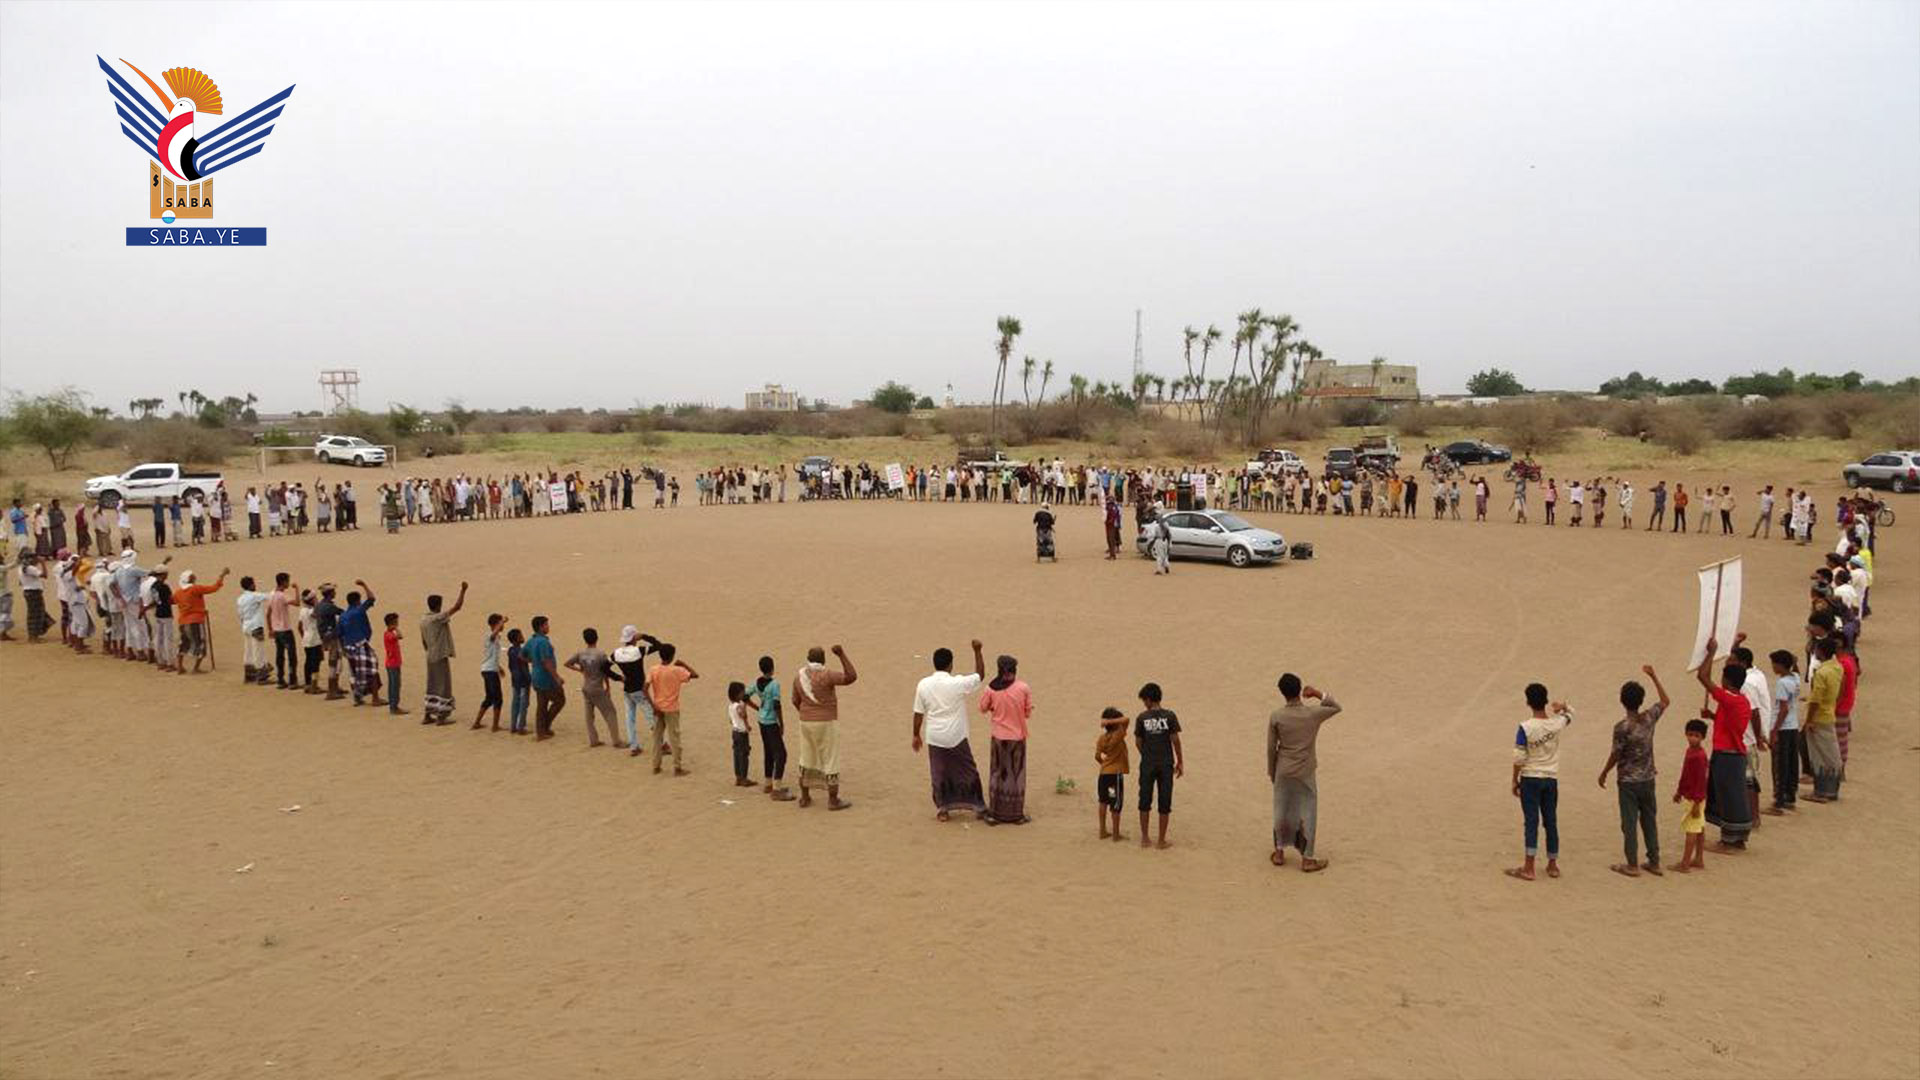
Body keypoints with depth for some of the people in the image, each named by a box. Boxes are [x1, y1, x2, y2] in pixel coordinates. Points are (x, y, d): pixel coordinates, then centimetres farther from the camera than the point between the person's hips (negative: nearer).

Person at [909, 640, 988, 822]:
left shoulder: (923, 684, -4)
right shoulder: (957, 684, -14)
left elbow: (918, 713, 1)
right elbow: (980, 675, -1)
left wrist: (916, 735, 11)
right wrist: (977, 651, -1)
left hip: (934, 737, 3)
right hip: (956, 737, -2)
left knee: (939, 774, 13)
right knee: (968, 772, 10)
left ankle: (942, 809, 16)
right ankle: (979, 808, 17)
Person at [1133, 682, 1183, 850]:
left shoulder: (1142, 718, -4)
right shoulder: (1170, 716, -5)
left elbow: (1138, 743, 1)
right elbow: (1175, 740, -5)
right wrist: (1180, 762, 4)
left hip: (1147, 765, 0)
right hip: (1166, 764, 0)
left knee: (1145, 801, 12)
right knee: (1164, 803, 6)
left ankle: (1144, 838, 16)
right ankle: (1161, 841, 9)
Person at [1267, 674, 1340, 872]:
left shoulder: (1275, 717, -13)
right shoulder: (1313, 714, -13)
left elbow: (1271, 747, -5)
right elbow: (1336, 707, 7)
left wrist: (1271, 771, 8)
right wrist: (1318, 694, -1)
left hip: (1283, 772, 1)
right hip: (1305, 772, -1)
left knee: (1281, 811, 16)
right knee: (1307, 814, 7)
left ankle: (1279, 852, 26)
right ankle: (1307, 859, 11)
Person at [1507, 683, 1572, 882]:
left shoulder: (1525, 728, -15)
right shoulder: (1557, 724, -3)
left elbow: (1519, 758, -13)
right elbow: (1570, 714, 21)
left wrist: (1515, 780, -1)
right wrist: (1563, 707, -1)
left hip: (1530, 778, -4)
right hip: (1551, 779, 4)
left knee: (1531, 821, -3)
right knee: (1551, 821, 12)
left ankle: (1529, 868, -2)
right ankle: (1552, 865, 22)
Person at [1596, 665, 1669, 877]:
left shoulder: (1622, 727, -19)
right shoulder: (1649, 718, -5)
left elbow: (1615, 755, -12)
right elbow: (1666, 701, 13)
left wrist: (1603, 773, 3)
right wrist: (1653, 676, 15)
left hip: (1628, 781, -5)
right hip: (1647, 780, 5)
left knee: (1629, 823, 3)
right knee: (1649, 821, 14)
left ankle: (1632, 865, 8)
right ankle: (1654, 862, 20)